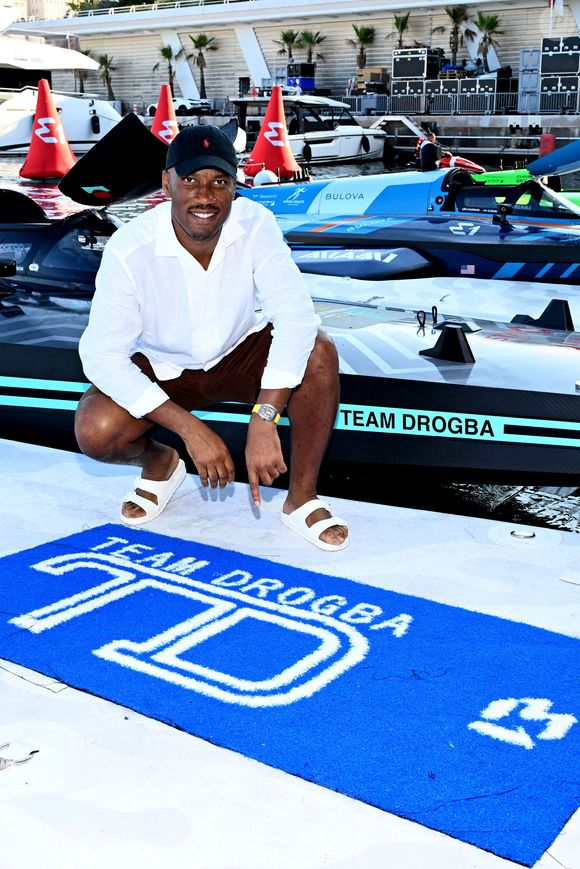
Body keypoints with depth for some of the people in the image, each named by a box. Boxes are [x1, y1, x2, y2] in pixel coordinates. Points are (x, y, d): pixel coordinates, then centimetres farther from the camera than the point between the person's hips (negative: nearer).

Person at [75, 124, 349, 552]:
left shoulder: (256, 225, -23)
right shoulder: (129, 249, -26)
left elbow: (295, 316, -33)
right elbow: (102, 356, -26)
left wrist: (265, 420, -44)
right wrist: (190, 428, -34)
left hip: (241, 353, 1)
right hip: (162, 368, -1)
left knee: (319, 353, -28)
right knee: (95, 431, -28)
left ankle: (302, 498, -11)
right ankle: (159, 463, 10)